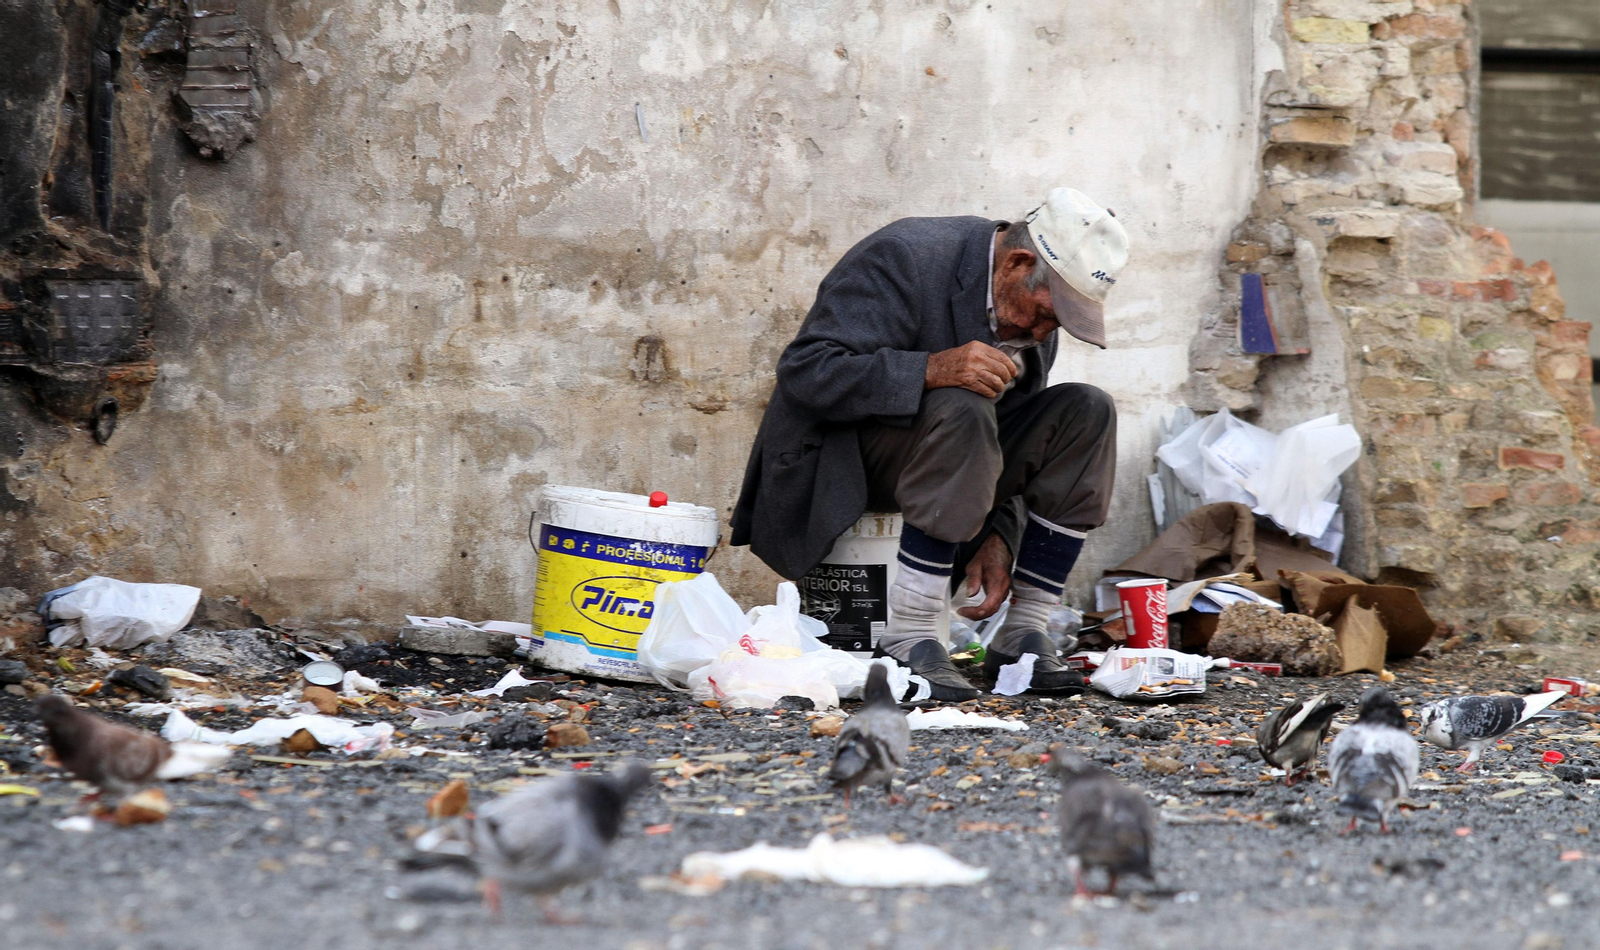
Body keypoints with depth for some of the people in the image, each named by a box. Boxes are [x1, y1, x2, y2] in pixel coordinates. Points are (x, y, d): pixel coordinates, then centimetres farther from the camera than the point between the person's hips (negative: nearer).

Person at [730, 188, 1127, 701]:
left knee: (1086, 411, -9)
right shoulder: (902, 259, -22)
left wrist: (999, 537, -9)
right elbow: (803, 371, -28)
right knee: (961, 407, -34)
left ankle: (1023, 634, -10)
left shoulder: (1035, 303, 1)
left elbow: (1011, 446, 7)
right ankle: (908, 637, -32)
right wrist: (933, 369, -38)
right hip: (840, 458, -7)